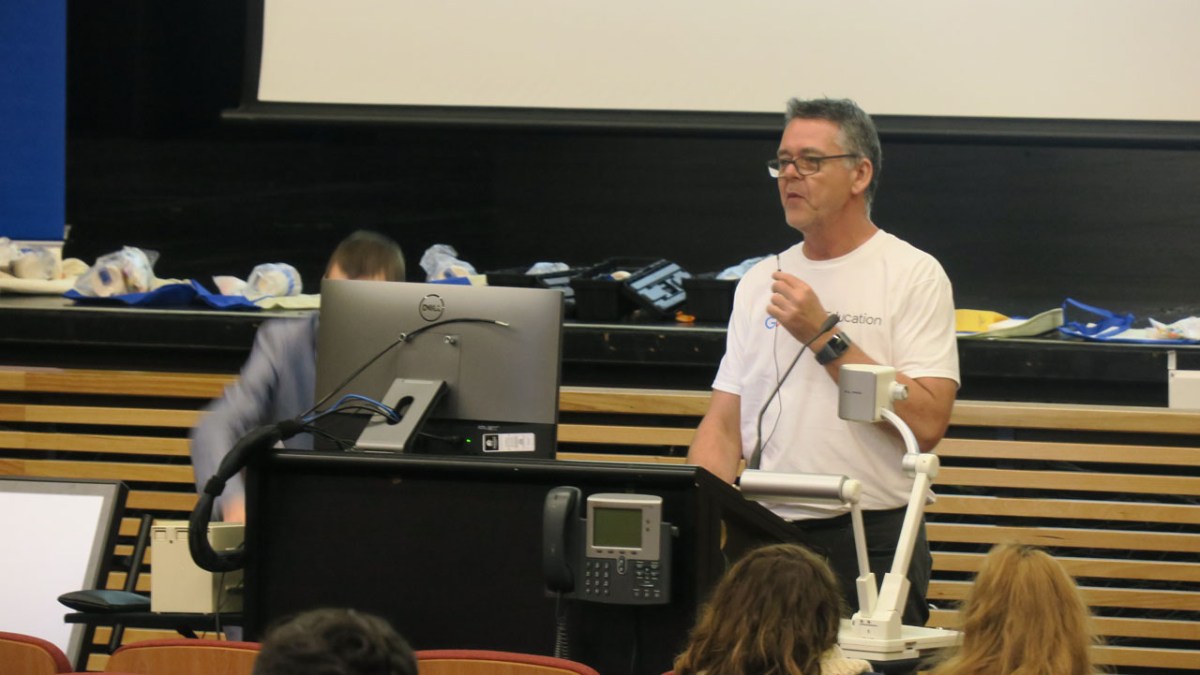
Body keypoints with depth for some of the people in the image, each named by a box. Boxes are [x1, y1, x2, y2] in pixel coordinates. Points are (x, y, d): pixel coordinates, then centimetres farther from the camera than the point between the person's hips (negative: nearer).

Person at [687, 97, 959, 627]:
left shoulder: (914, 275, 0)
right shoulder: (760, 282, 16)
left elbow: (926, 423, -11)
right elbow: (724, 422, 14)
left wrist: (825, 336, -11)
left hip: (870, 539, -4)